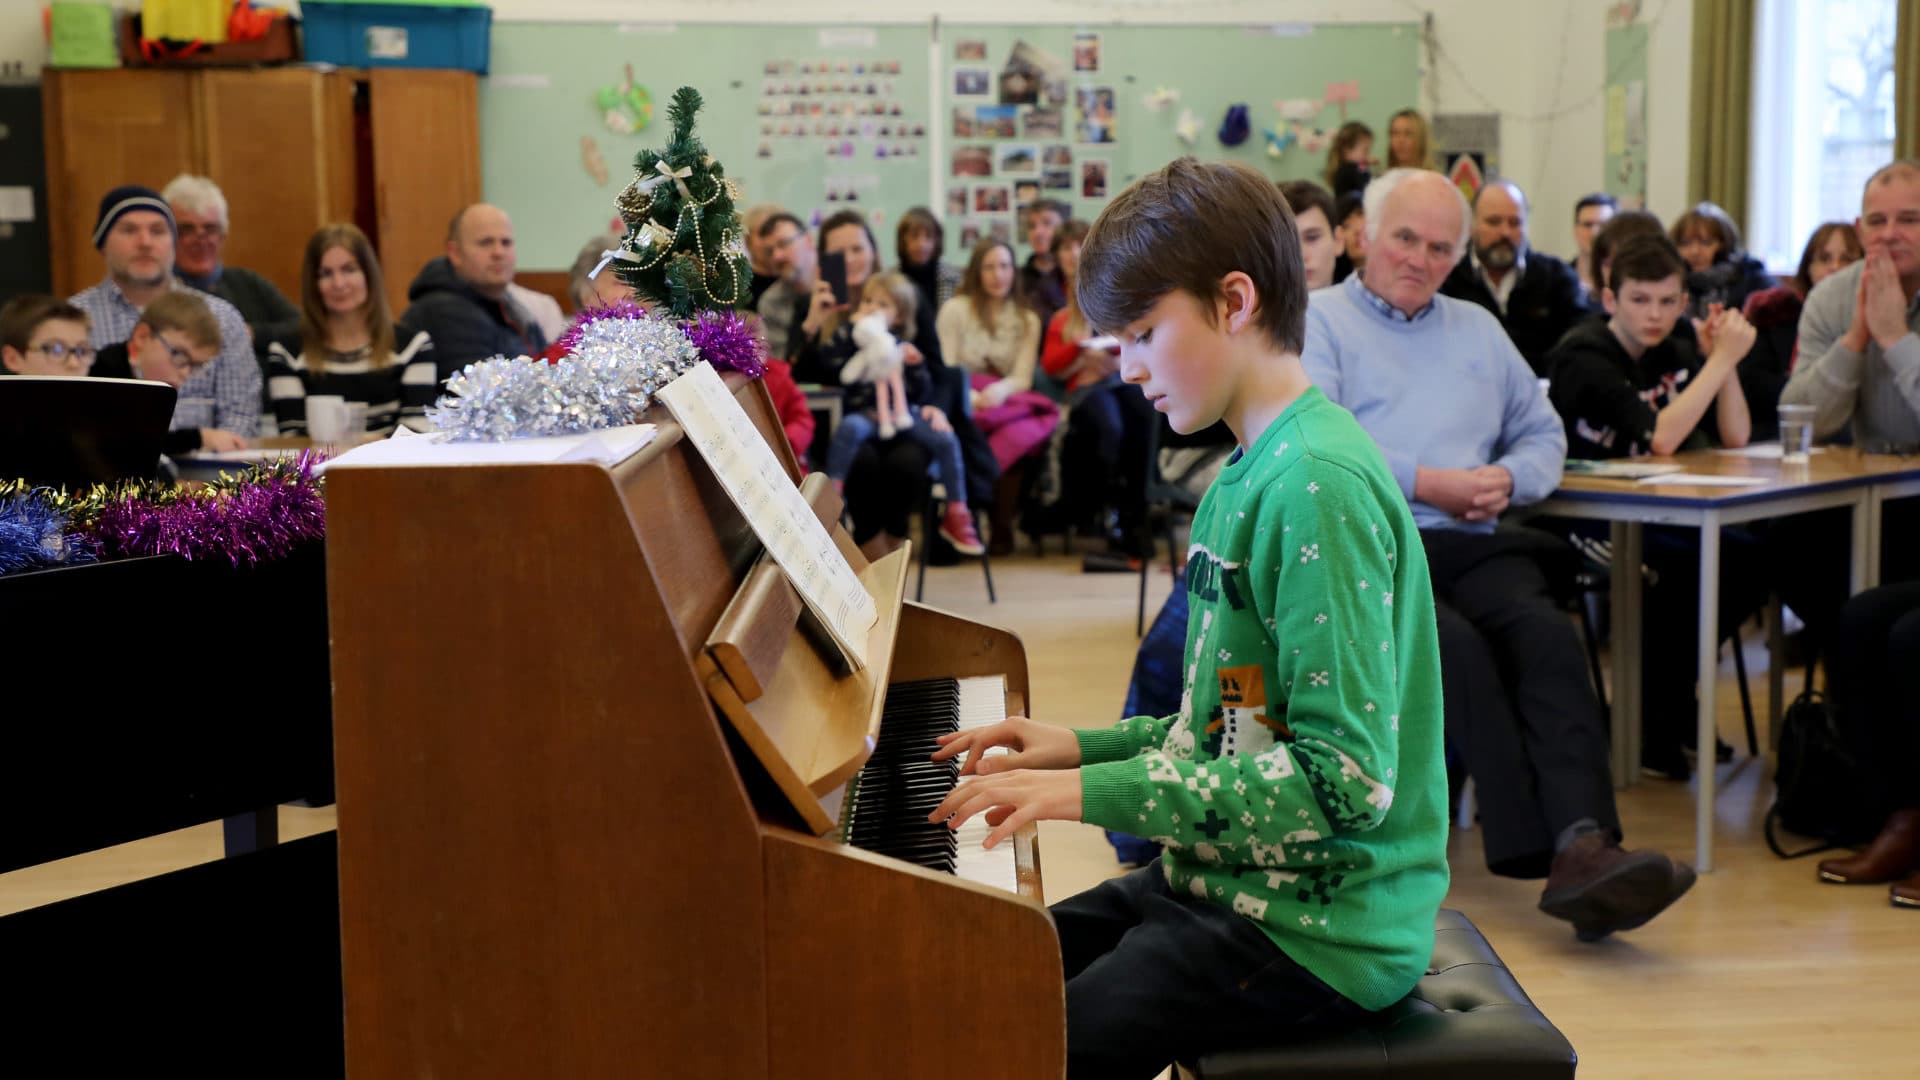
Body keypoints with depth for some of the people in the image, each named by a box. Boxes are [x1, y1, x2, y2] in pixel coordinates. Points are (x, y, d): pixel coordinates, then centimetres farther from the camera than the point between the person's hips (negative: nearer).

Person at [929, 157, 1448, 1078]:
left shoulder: (1320, 485, -21)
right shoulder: (1254, 473, 11)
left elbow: (1344, 780, -26)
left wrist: (1092, 792, -24)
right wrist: (1085, 747, 6)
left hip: (1314, 930, -10)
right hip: (1232, 879, 10)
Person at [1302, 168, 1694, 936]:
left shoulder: (1478, 329, 30)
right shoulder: (1317, 320, 11)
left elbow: (1544, 435, 27)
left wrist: (1506, 479, 3)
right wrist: (1429, 484, -9)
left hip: (1473, 546, 4)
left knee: (1545, 631, -28)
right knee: (1454, 643, -34)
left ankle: (1585, 843, -43)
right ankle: (1538, 851, -36)